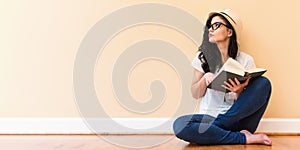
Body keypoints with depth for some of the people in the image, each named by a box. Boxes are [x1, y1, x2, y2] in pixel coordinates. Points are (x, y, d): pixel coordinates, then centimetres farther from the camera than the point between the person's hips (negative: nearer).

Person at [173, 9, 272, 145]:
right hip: (209, 117, 0)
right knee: (179, 125, -31)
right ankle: (244, 138, -22)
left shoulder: (246, 60, 2)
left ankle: (213, 128, -22)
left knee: (263, 83, -23)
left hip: (237, 119, 0)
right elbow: (195, 94, 6)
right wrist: (205, 78, -14)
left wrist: (239, 91, -22)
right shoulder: (203, 56, 5)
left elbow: (245, 103, 1)